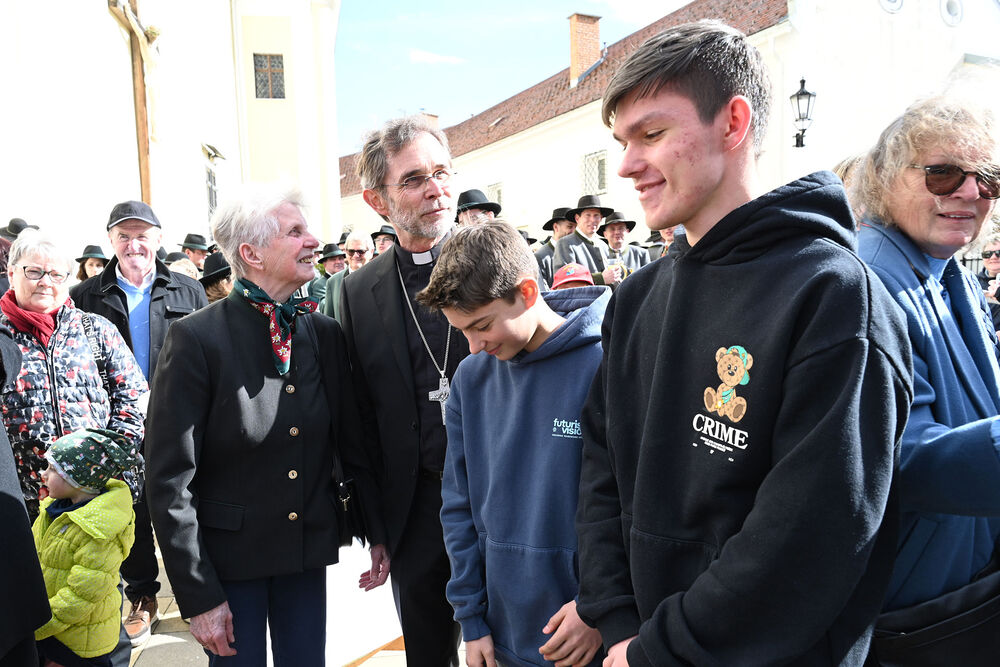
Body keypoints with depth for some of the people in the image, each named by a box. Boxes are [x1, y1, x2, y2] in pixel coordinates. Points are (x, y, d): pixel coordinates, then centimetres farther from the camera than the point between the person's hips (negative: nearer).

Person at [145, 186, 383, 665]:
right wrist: (198, 596, -13)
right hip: (229, 554, -4)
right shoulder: (196, 338, -15)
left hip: (308, 550, 4)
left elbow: (354, 443, 6)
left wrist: (378, 535, 7)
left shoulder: (324, 333, 0)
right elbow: (170, 479, -14)